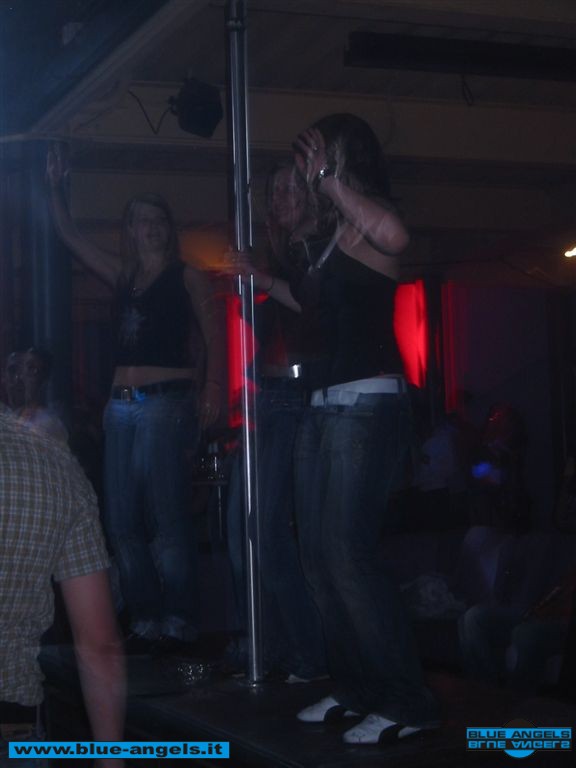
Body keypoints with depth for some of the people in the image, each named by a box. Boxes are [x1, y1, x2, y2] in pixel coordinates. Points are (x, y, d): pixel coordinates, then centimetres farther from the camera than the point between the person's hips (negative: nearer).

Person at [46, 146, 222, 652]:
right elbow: (69, 236, 23)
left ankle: (179, 624, -3)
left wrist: (211, 393, -15)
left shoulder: (186, 277, 3)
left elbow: (212, 336, -4)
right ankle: (145, 622, 10)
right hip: (122, 405, 6)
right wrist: (56, 188, 15)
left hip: (166, 402, -6)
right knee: (123, 521, 4)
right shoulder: (123, 277, 17)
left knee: (167, 519, -9)